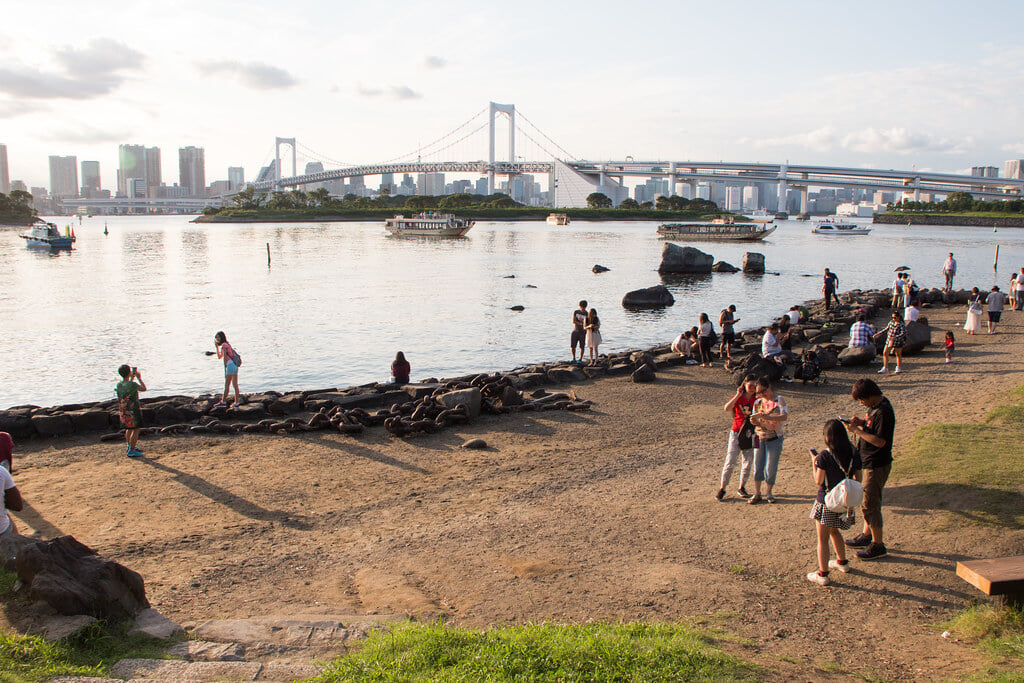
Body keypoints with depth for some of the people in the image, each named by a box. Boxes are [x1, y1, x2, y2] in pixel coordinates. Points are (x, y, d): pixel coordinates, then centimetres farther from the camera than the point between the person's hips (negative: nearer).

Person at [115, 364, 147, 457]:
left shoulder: (119, 384, 0)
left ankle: (130, 446, 40)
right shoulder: (132, 384, -22)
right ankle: (131, 451, 3)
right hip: (133, 410, -8)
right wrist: (139, 378, 1)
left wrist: (131, 379, 22)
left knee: (128, 429, 24)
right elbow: (144, 388, -8)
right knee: (136, 430, 3)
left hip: (123, 410, 8)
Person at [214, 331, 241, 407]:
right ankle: (237, 402, 7)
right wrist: (217, 347, 23)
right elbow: (219, 357, 31)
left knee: (227, 385, -4)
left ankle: (223, 402, 0)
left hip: (230, 365, -9)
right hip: (235, 365, 9)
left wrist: (225, 370, -11)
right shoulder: (227, 345, 22)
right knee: (235, 385, 7)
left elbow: (225, 358, -11)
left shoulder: (224, 345, -6)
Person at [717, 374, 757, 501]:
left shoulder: (757, 399, 3)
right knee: (730, 462, -6)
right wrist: (738, 395, -24)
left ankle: (742, 488, 23)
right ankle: (723, 488, 5)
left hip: (751, 434, 3)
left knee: (748, 462, 9)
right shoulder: (738, 397, -5)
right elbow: (727, 408, -23)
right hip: (736, 432, -3)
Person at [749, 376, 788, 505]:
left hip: (774, 438, -3)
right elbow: (755, 421, 8)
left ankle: (768, 493, 19)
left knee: (770, 468, 1)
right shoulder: (757, 402, 5)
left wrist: (768, 417, -36)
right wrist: (754, 421, -17)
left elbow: (785, 416, -23)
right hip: (759, 437, 4)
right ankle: (757, 494, 12)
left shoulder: (779, 400, -7)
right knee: (757, 466, 3)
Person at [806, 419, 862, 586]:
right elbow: (858, 479, 2)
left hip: (826, 501, -6)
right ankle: (842, 562, 42)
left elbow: (818, 481, -15)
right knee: (834, 531, 29)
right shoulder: (854, 454, -4)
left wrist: (814, 462, -4)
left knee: (822, 539, 5)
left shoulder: (824, 456, -19)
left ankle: (822, 574, 8)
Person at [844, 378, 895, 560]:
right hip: (869, 462, 10)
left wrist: (857, 430, -21)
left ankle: (878, 545, 10)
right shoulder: (875, 406, 5)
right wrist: (861, 423, 1)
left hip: (877, 466, -10)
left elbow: (879, 441, -27)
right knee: (867, 500, 21)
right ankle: (867, 535, 35)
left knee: (870, 505, -1)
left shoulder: (883, 412, -25)